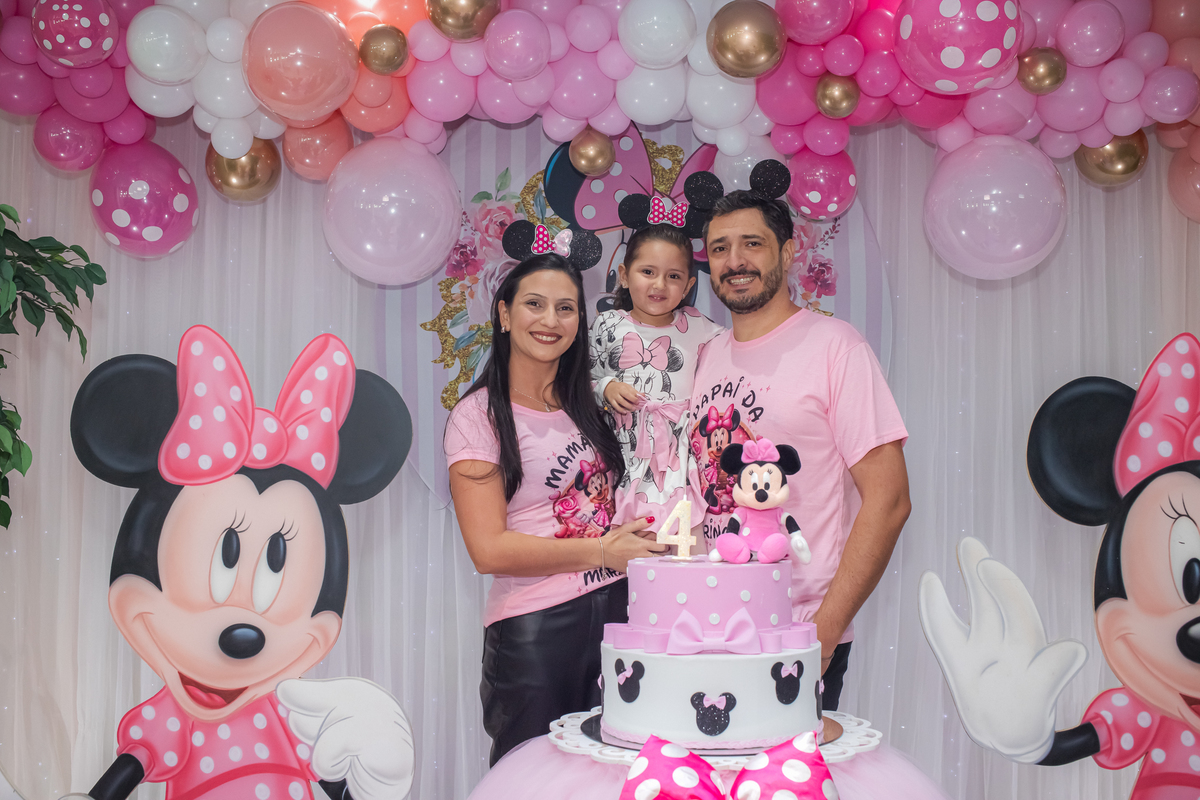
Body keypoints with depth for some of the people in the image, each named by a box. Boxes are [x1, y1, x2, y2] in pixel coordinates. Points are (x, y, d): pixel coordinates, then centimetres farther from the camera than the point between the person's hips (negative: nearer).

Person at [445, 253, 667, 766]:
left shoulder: (586, 404, 12)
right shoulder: (478, 416, -5)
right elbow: (489, 549, -12)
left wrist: (648, 538, 4)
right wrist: (599, 551, -13)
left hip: (617, 609, 5)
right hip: (535, 629, -5)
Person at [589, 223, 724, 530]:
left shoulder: (696, 327, 5)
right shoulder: (608, 326, 4)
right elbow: (586, 380, 10)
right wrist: (606, 388, -8)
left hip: (683, 449, 1)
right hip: (629, 450, 0)